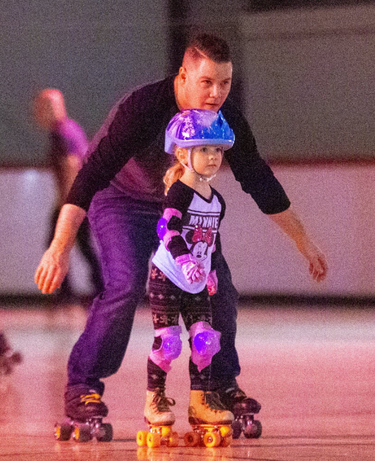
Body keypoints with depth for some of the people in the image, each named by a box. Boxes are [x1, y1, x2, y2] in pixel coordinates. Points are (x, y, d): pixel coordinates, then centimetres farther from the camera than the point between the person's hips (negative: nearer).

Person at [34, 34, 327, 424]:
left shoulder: (226, 117, -16)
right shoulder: (143, 107, -34)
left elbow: (259, 180, -1)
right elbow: (93, 172, -38)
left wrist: (303, 242, 4)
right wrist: (60, 247, -46)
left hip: (177, 204, 5)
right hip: (120, 200, -5)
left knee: (218, 288, -3)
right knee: (126, 285, -26)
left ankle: (222, 383, 18)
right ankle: (81, 387, -16)